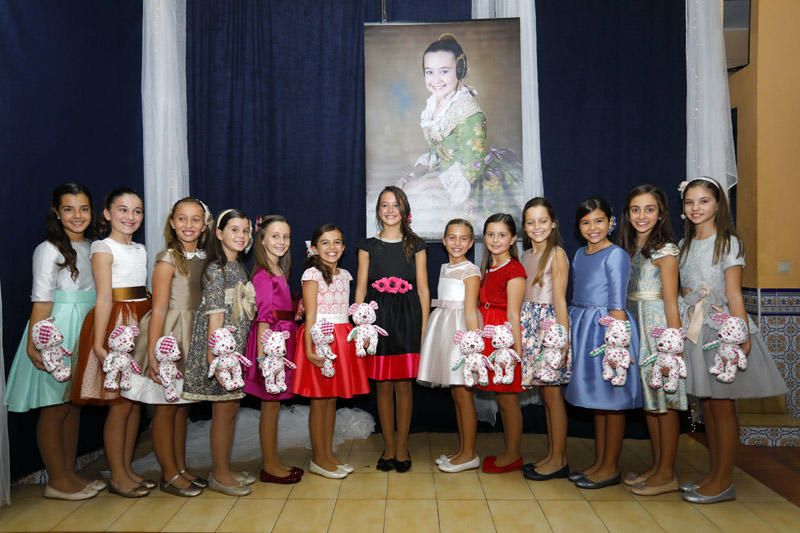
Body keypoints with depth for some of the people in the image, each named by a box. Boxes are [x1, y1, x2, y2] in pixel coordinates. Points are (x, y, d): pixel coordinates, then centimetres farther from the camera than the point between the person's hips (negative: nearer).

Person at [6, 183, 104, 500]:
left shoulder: (92, 247, 10)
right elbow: (42, 299, -13)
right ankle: (57, 481, 13)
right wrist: (35, 343, -18)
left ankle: (70, 473, 24)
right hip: (58, 331, -6)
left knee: (74, 404, 13)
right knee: (55, 407, 3)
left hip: (85, 331, 6)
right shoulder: (49, 250, -8)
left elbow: (100, 293, 10)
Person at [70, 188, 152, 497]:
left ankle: (127, 468, 21)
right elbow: (105, 298, -13)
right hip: (116, 324, -7)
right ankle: (117, 476, 11)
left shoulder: (140, 250, 15)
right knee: (120, 404, -1)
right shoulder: (103, 248, -6)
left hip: (141, 324, 7)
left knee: (135, 401, 10)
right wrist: (99, 343, -17)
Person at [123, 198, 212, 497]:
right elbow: (159, 309, -14)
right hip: (168, 336, -6)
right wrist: (152, 353, -17)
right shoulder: (168, 259, -10)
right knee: (165, 407, 5)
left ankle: (181, 468, 26)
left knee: (182, 406, 15)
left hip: (194, 337, 6)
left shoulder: (205, 259, 7)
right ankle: (169, 475, 16)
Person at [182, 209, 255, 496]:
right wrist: (216, 356, -20)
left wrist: (239, 351, 11)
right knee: (223, 410, -1)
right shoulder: (216, 269, -10)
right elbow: (214, 314, -16)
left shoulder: (239, 268, 14)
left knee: (231, 408, 13)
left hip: (238, 346, 8)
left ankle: (224, 469, 24)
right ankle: (220, 475, 11)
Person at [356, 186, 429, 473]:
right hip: (378, 317, 1)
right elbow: (360, 288, 6)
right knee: (384, 384, 4)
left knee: (404, 384, 2)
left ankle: (402, 447, 14)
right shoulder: (368, 245, 9)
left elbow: (423, 289, 5)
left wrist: (424, 327, -2)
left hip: (407, 318, 0)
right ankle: (389, 447, 16)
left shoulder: (415, 245, 8)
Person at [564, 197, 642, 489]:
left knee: (612, 399, 2)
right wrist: (574, 334, 12)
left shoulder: (616, 255, -10)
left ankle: (611, 468, 13)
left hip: (608, 329, -8)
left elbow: (617, 304, -14)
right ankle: (599, 462, 26)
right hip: (583, 327, 8)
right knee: (595, 397, 15)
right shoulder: (579, 255, 12)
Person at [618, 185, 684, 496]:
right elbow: (623, 296, 11)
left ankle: (667, 474, 12)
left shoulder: (665, 251, -9)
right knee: (647, 400, 13)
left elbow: (670, 303, -12)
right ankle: (656, 467, 25)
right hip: (634, 328, 7)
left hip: (657, 326, -7)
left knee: (664, 402, 1)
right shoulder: (628, 249, 11)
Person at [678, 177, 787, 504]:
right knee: (706, 404, 11)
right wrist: (685, 292, -3)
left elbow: (734, 294, -11)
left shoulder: (728, 243, -6)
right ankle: (714, 475, 22)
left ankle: (724, 482, 9)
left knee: (722, 405, 0)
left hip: (720, 330, -6)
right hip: (693, 330, 6)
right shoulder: (685, 245, 12)